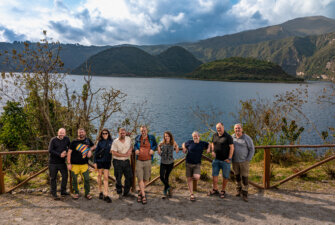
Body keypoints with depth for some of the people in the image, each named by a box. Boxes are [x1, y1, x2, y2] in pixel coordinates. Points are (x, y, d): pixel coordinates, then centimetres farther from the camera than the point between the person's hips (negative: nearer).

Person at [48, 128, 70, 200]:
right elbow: (50, 151, -14)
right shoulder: (53, 140, -8)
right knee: (53, 178, 4)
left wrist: (66, 151, -7)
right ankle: (53, 194, 12)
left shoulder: (67, 139, 3)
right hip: (53, 162, -4)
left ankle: (63, 191, 18)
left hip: (62, 162, 4)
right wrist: (59, 155, -20)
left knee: (65, 176, 4)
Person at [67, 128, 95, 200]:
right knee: (74, 179, 6)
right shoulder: (74, 142, -2)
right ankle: (76, 193, 23)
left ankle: (87, 193, 15)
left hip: (84, 164, 2)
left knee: (87, 179, 0)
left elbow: (94, 146, 22)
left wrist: (90, 150, 0)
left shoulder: (88, 140, 7)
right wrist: (69, 163, -9)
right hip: (74, 164, -2)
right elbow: (69, 152, -3)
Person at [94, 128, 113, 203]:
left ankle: (106, 195, -2)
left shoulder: (111, 141, 1)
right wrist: (95, 162, -3)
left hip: (107, 161, 0)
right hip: (99, 161, 0)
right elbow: (96, 152, 0)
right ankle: (100, 192, 24)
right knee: (99, 176, 10)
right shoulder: (100, 142, -1)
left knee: (106, 178, -2)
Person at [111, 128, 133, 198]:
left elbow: (131, 146, 20)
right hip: (118, 162, -4)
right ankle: (119, 192, 21)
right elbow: (114, 153, -14)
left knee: (129, 177, 6)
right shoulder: (115, 142, -10)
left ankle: (126, 192, 24)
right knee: (118, 178, 2)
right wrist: (125, 155, -16)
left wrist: (130, 150, -4)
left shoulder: (128, 139, 4)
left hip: (126, 161, 4)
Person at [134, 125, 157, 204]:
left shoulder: (151, 138, 1)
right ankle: (143, 196, 3)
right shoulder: (137, 138, 4)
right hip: (139, 161, 0)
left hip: (148, 161, 0)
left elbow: (155, 145, 15)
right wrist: (136, 149, -2)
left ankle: (140, 193, 26)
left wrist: (152, 149, -5)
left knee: (146, 179, 7)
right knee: (140, 179, -5)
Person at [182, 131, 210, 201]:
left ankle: (193, 176, 17)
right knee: (189, 179, 3)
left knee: (197, 177, -21)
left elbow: (208, 144, 22)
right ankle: (191, 194, 18)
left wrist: (208, 148, 4)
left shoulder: (202, 143, 2)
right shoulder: (190, 142, 0)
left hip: (197, 164, 0)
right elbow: (184, 144, 20)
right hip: (189, 163, 1)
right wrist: (184, 149, 1)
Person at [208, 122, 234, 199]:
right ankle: (215, 189, 22)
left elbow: (232, 147, -12)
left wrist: (229, 158, -15)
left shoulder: (228, 136, -11)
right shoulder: (214, 135, 6)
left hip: (225, 160, -5)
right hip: (216, 159, 5)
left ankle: (223, 191, 20)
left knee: (225, 176, 5)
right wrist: (212, 151, 4)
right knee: (214, 174, 8)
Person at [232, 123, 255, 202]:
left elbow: (252, 149, -4)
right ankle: (239, 190, 28)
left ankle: (244, 194, 7)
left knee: (244, 177, -1)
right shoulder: (232, 137, 1)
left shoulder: (247, 138, -8)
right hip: (235, 161, 3)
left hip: (244, 161, -3)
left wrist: (248, 159, -9)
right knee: (237, 176, 12)